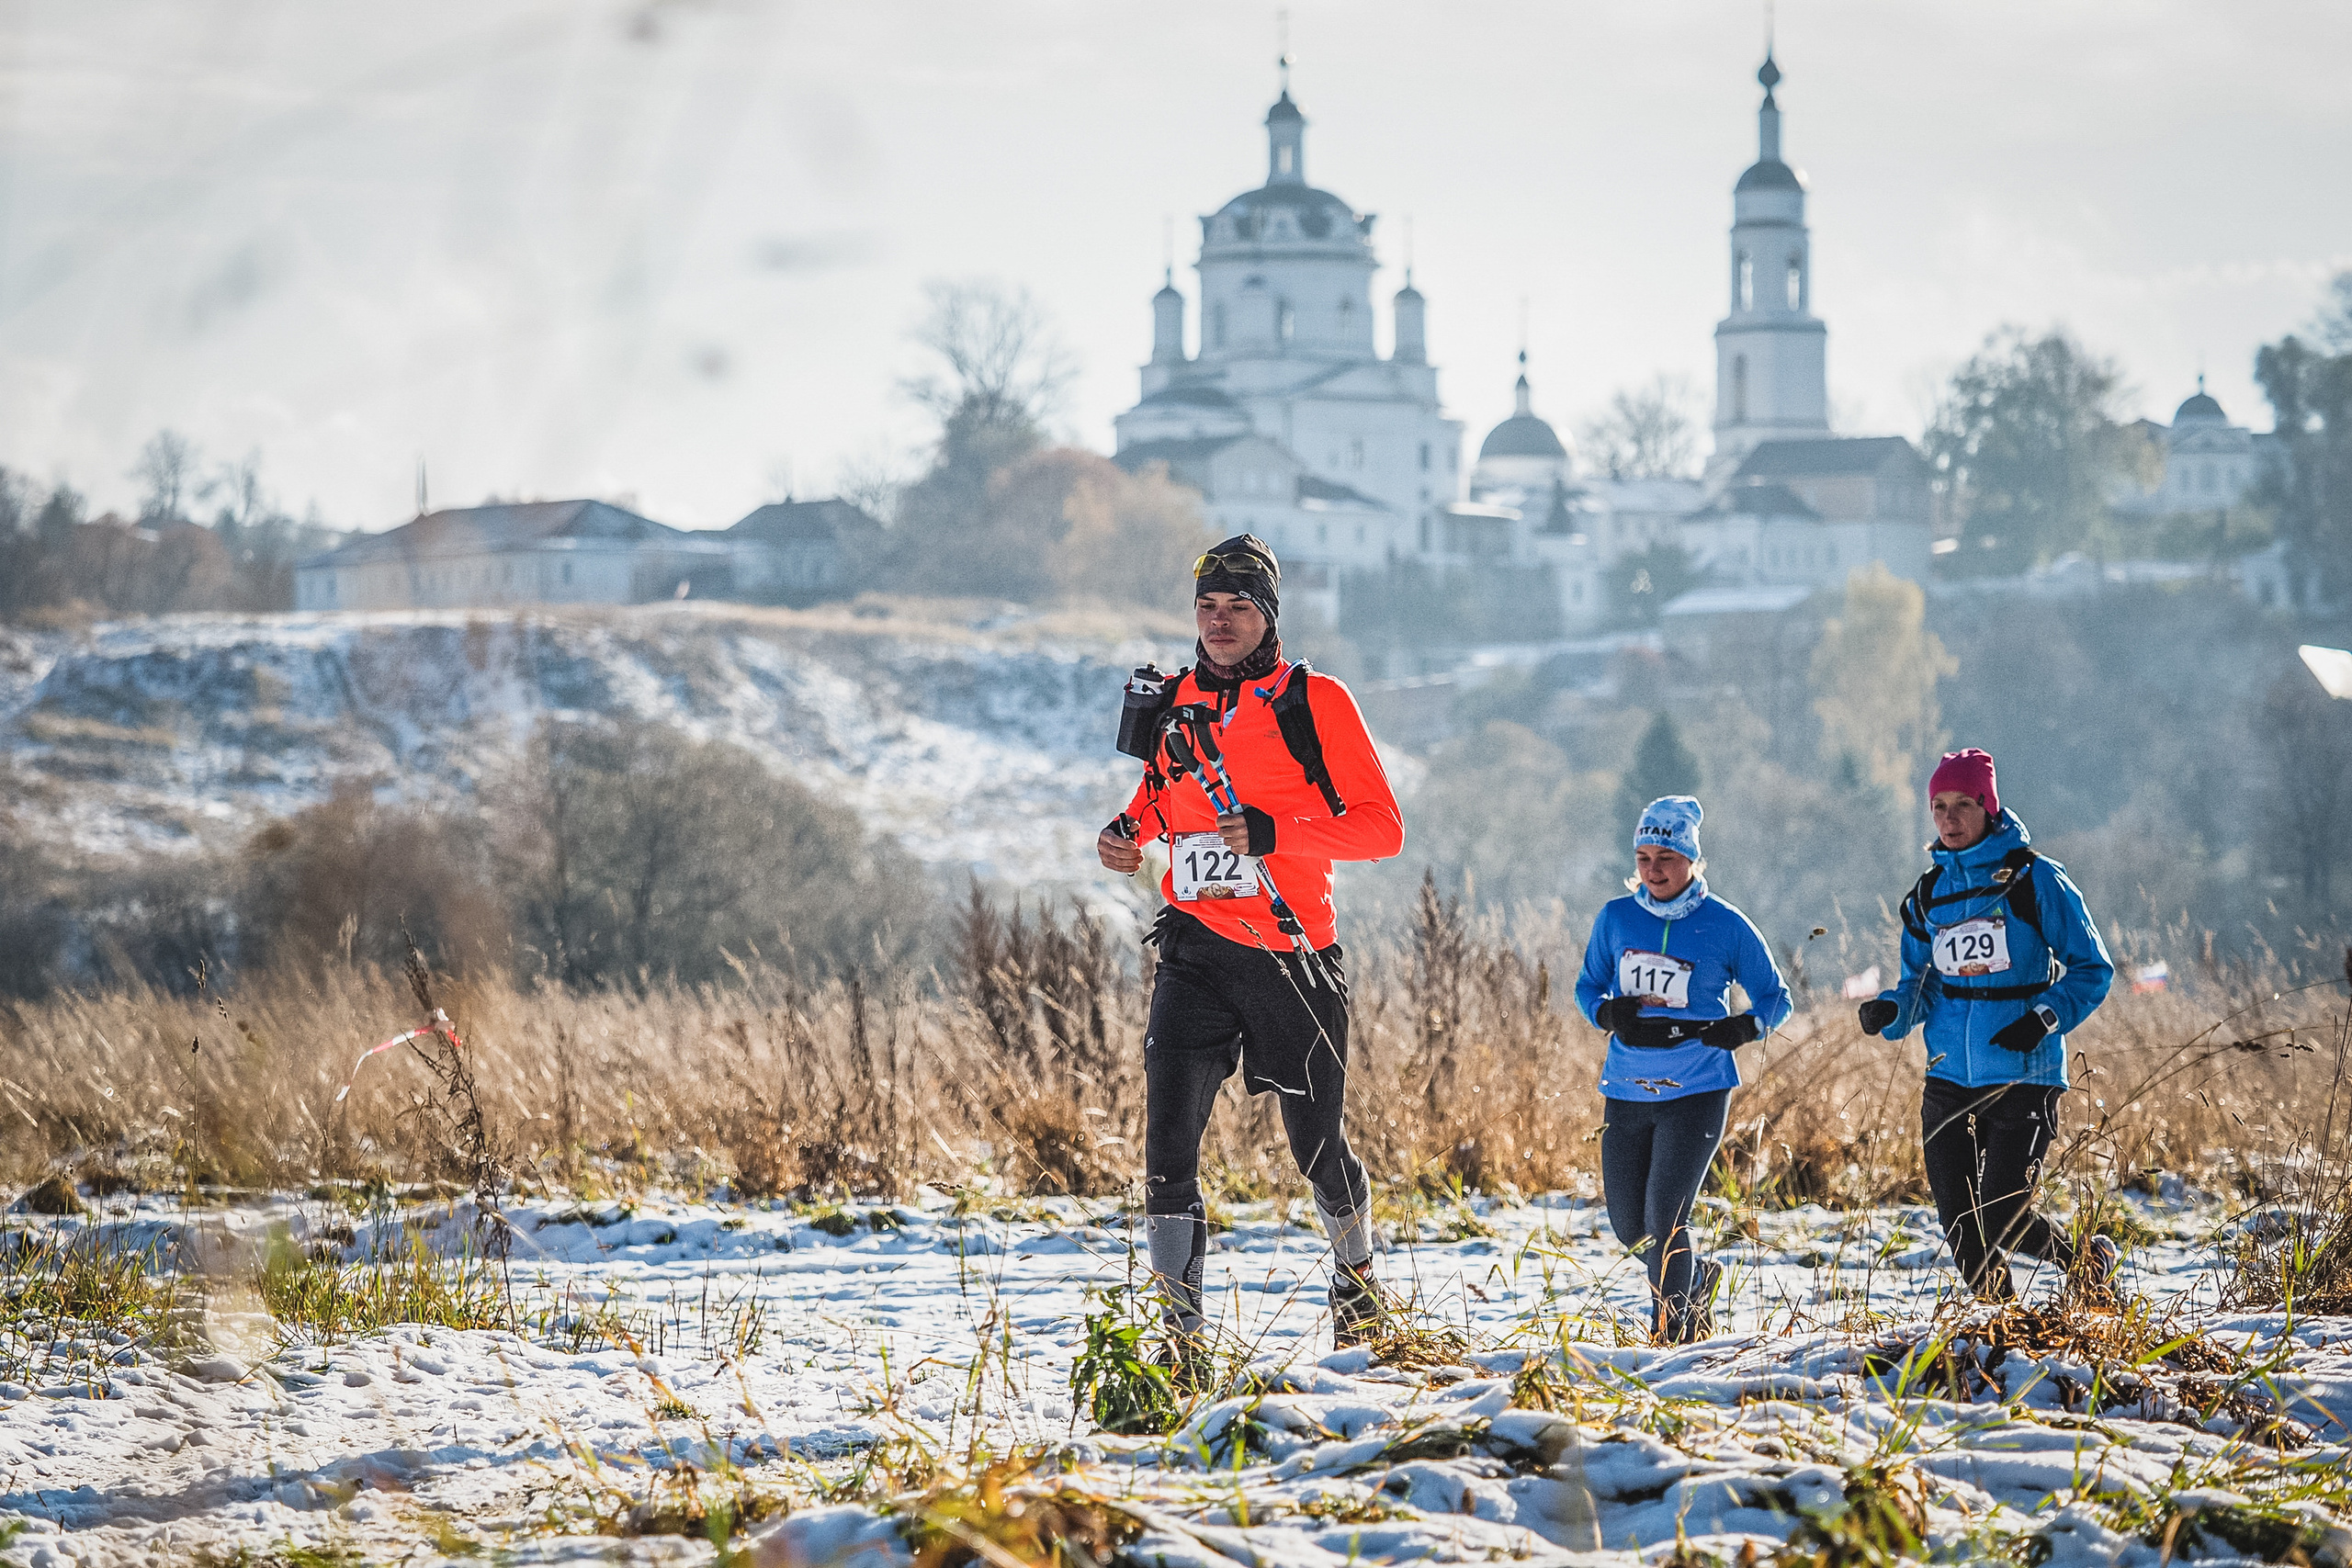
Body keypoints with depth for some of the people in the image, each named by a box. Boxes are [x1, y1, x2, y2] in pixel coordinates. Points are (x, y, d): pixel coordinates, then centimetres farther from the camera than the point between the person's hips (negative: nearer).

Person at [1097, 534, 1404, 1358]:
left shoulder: (1315, 702, -4)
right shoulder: (1174, 705, 10)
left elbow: (1381, 826, -8)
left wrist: (1274, 833, -21)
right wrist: (1125, 831, 4)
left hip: (1290, 956, -3)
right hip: (1197, 951, 3)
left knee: (1317, 1149, 8)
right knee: (1168, 1146, -12)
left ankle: (1355, 1272, 38)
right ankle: (1182, 1331, -6)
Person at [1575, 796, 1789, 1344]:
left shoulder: (1725, 927, -5)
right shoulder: (1617, 918, 4)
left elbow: (1775, 997, 5)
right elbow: (1588, 986, 15)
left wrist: (1745, 1028, -16)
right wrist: (1608, 1013, -8)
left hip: (1696, 1092, -4)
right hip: (1627, 1089, 4)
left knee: (1664, 1218, -13)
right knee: (1628, 1225, 8)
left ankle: (1671, 1333, 4)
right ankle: (1698, 1278, 38)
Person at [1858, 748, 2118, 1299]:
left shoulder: (2034, 879, -5)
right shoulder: (1929, 893, 11)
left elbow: (2090, 970, -3)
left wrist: (2046, 1018, -20)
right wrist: (1891, 1011, -4)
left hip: (2023, 1076, -5)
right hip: (1949, 1080, 5)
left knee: (2003, 1221, -11)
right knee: (1962, 1231, 2)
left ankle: (2089, 1262, 17)